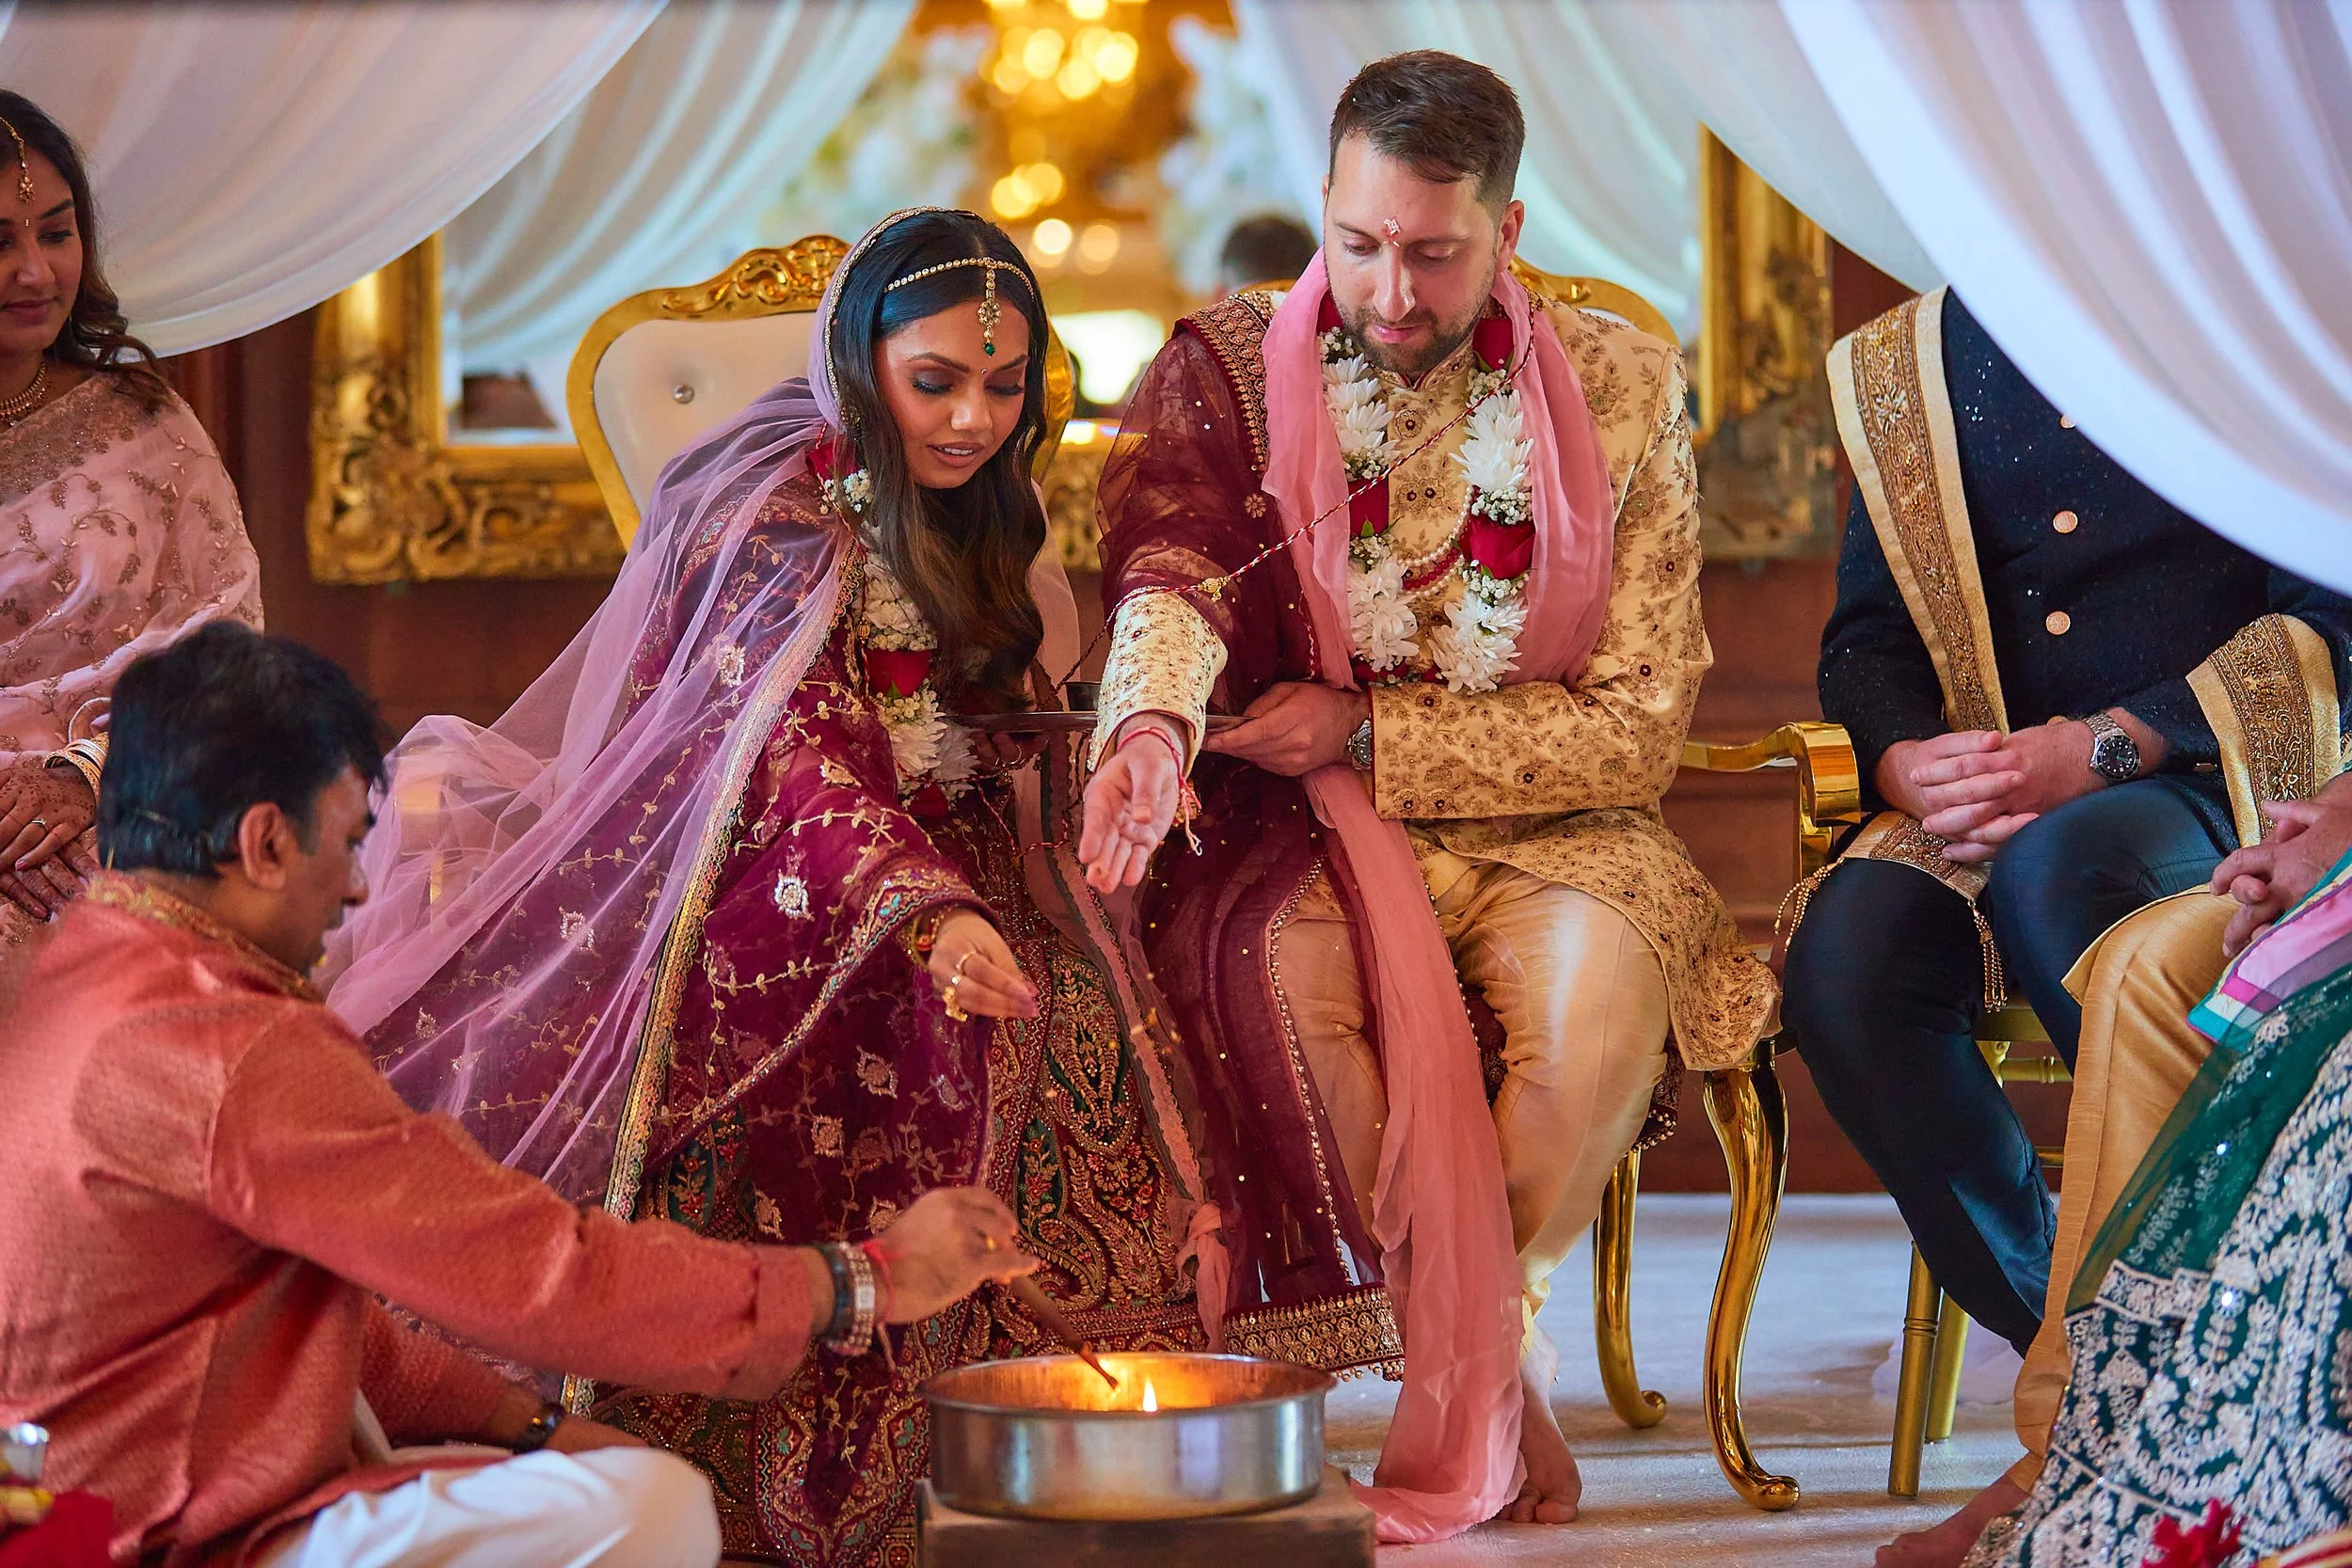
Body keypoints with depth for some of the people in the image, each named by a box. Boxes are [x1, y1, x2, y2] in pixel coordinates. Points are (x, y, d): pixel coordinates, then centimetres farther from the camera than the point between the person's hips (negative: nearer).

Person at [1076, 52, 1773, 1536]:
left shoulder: (1621, 386, 1)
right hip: (1303, 823, 0)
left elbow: (1639, 727, -2)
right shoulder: (1227, 368, 3)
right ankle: (1499, 1390, -21)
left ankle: (1463, 1396, -13)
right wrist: (1156, 718, -41)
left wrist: (1372, 730, -13)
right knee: (1274, 968, -34)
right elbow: (1173, 569, -17)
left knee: (1603, 983, -34)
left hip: (1541, 825, 0)